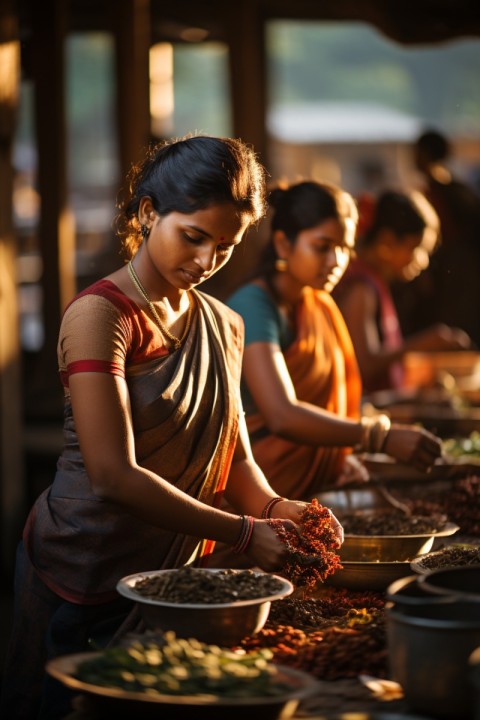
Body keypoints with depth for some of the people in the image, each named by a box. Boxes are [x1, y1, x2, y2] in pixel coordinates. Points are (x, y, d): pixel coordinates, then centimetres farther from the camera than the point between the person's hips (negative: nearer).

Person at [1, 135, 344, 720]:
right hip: (85, 577, -6)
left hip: (182, 570, 7)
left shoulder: (223, 326, 9)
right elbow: (114, 476, -22)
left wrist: (272, 506, -10)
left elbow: (234, 457, 12)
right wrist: (245, 534, -23)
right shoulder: (99, 315, -15)